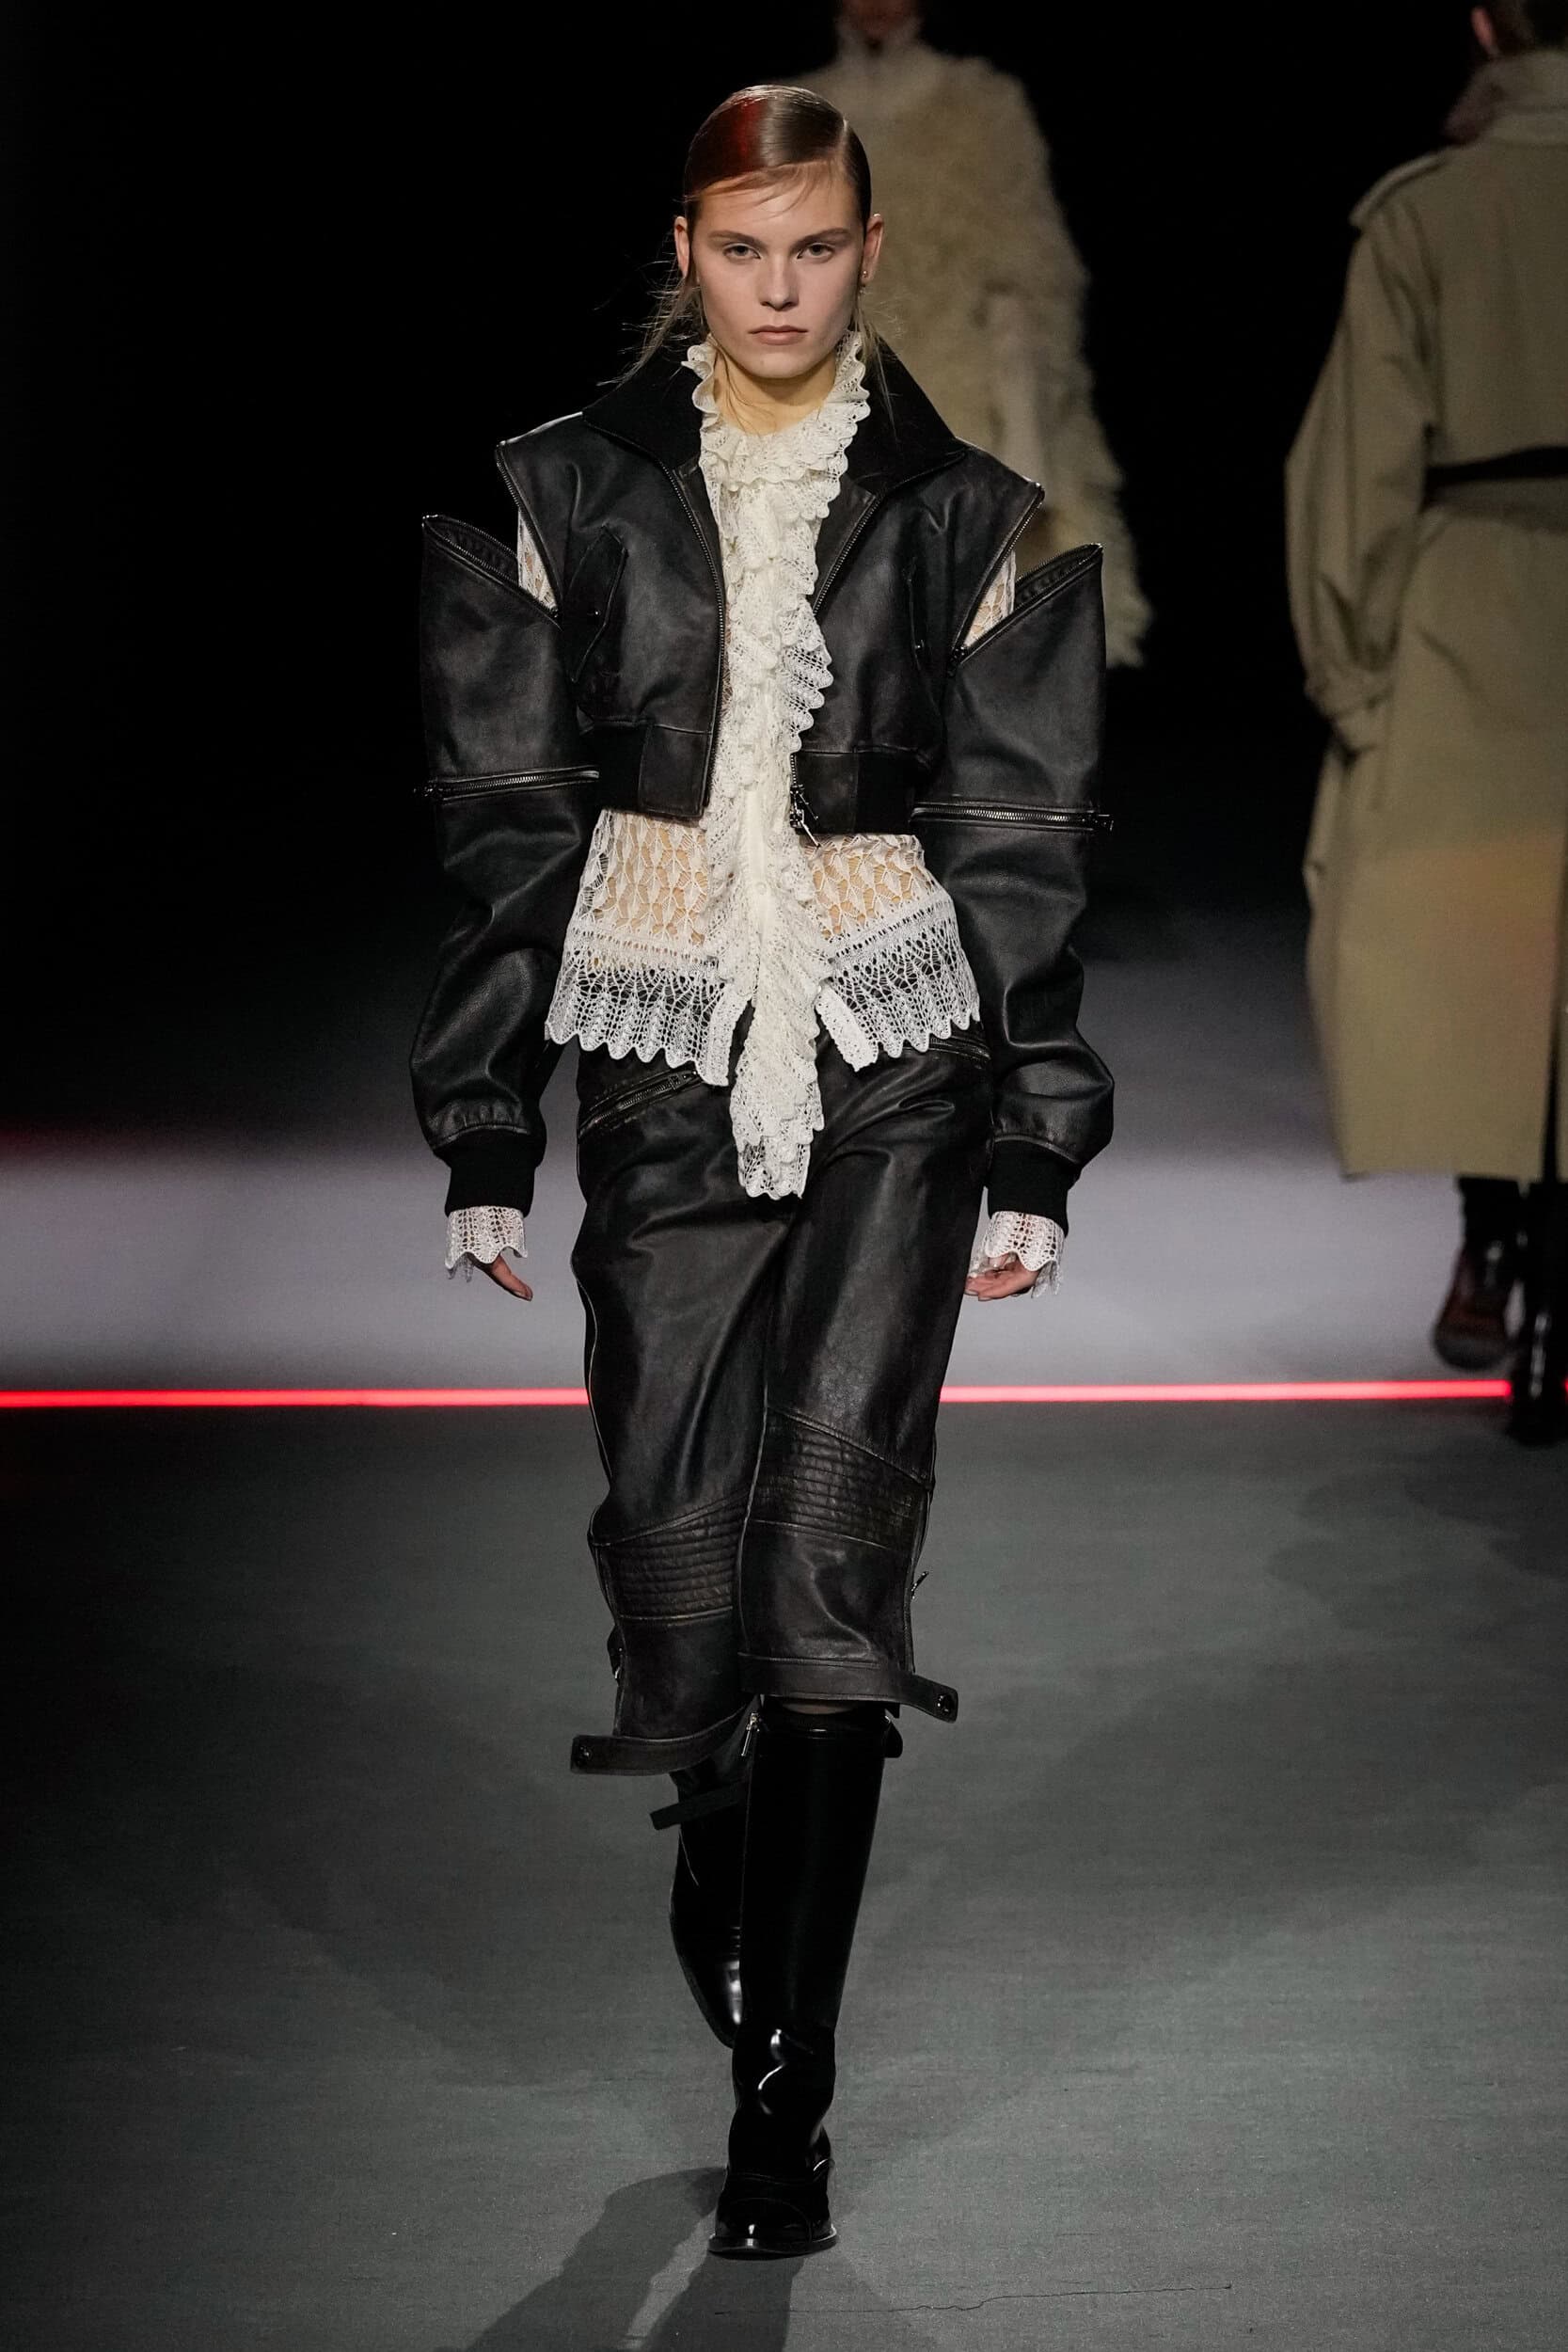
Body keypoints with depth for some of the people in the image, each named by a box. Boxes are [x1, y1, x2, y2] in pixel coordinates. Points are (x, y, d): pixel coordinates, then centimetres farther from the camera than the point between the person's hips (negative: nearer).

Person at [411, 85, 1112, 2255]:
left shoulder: (968, 508, 4)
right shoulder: (566, 494, 5)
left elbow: (1023, 840, 6)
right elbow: (504, 825, 6)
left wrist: (1037, 1151, 1)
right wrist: (485, 1141, 3)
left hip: (900, 1070, -1)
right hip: (663, 1071, 1)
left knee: (831, 1520, -13)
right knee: (677, 1547, -1)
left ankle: (784, 2084, -6)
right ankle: (729, 1909, 28)